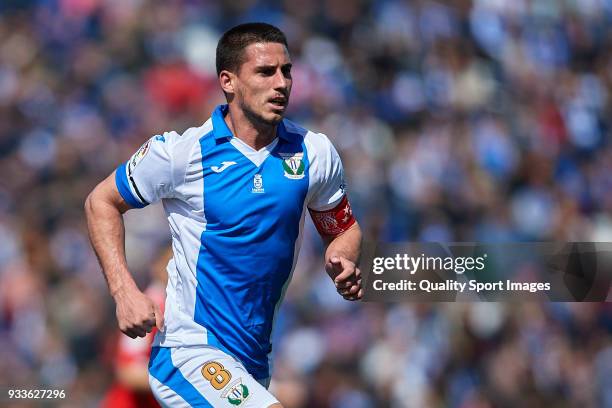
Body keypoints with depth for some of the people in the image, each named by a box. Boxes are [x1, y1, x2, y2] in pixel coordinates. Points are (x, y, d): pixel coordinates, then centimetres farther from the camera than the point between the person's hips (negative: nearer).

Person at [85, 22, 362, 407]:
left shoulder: (315, 152, 1)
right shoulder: (181, 151, -10)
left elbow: (344, 230, 16)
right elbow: (101, 202, 3)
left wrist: (344, 262, -9)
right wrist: (125, 292, -9)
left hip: (254, 366, 6)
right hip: (189, 353, -6)